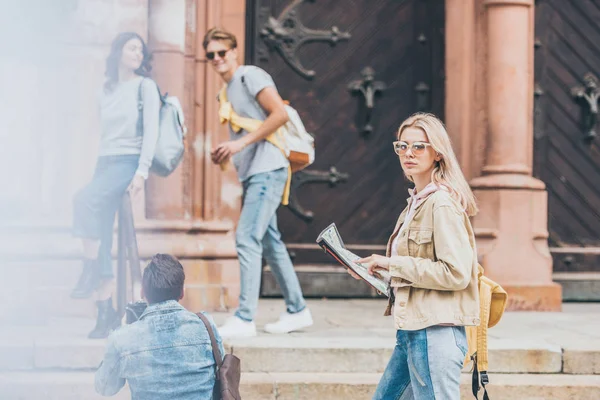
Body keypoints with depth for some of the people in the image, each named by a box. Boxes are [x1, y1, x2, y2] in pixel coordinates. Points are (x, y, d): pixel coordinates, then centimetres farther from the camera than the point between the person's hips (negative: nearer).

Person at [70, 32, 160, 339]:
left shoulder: (145, 86, 1)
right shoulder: (106, 92, 17)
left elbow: (151, 130, -7)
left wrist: (142, 172, -17)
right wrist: (98, 168, 13)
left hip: (128, 163, -6)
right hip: (105, 163, 6)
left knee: (84, 199, -33)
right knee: (102, 241, -2)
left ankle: (90, 270, -26)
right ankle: (105, 313, 0)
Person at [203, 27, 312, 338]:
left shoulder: (251, 76, -6)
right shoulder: (227, 90, 21)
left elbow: (280, 114, -17)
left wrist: (241, 143, -19)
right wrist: (224, 153, 9)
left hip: (267, 169, -10)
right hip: (251, 173, 10)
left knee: (247, 237, -16)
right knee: (270, 242, 11)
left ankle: (244, 319, -17)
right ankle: (297, 311, 19)